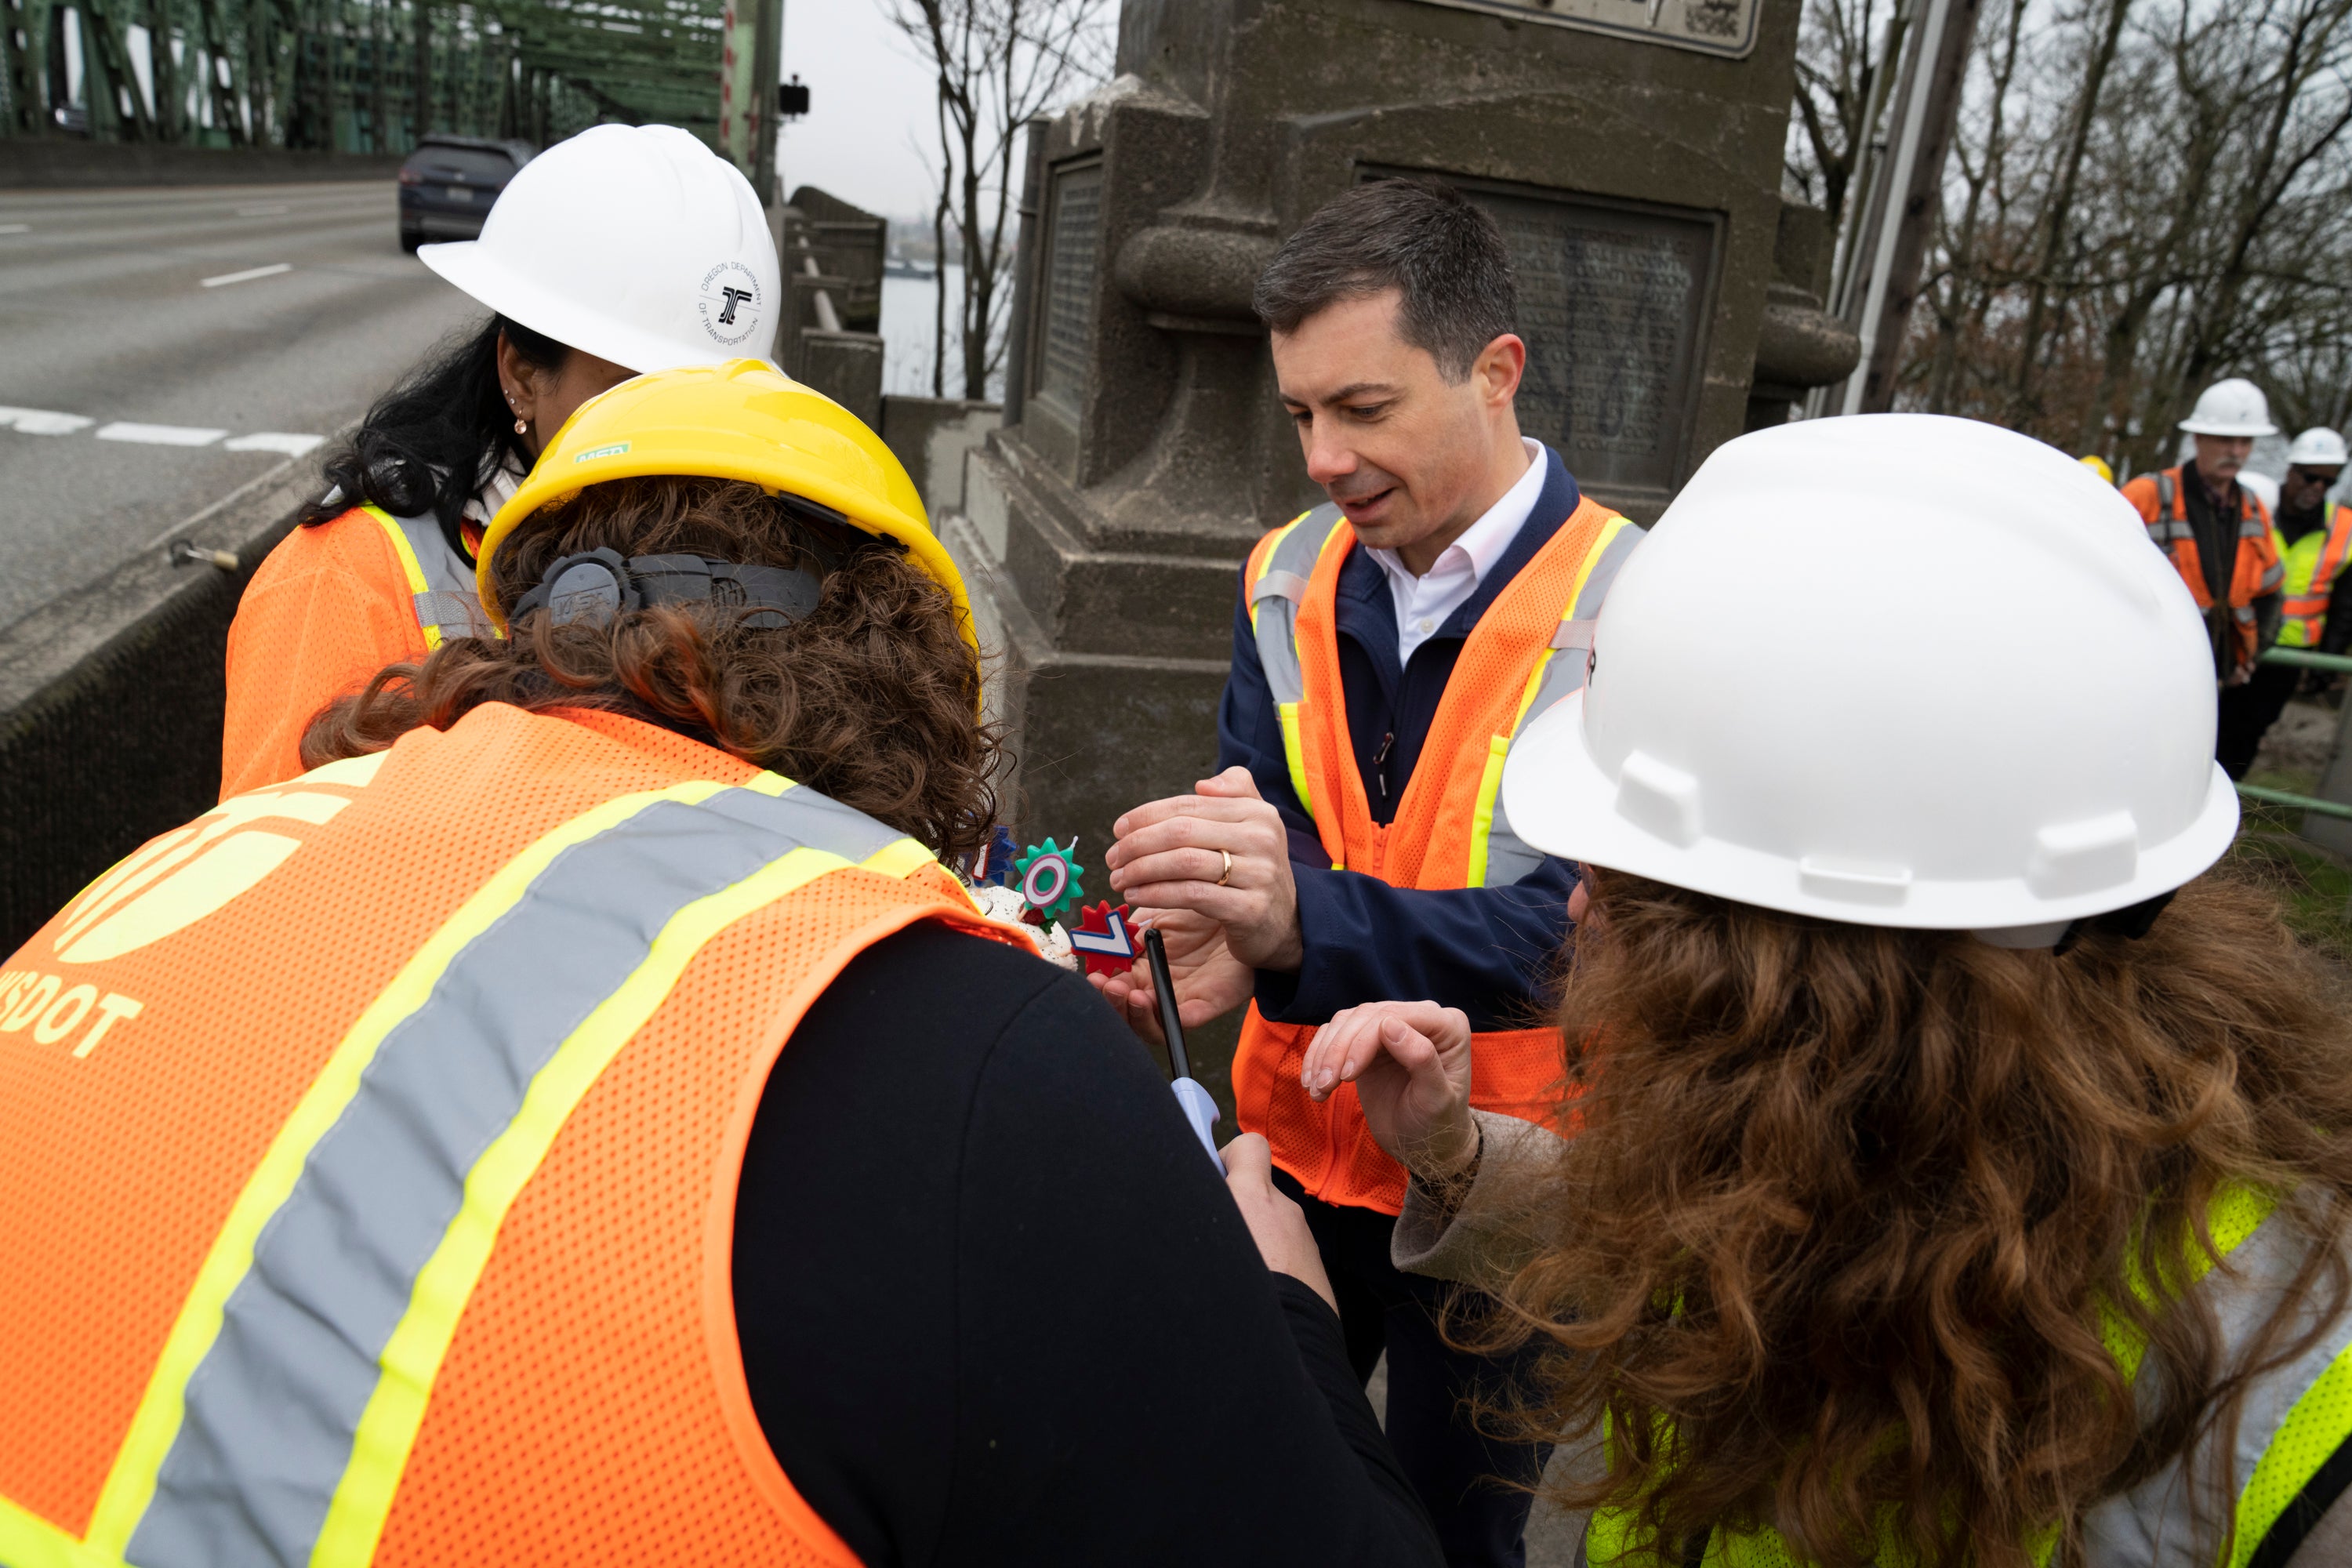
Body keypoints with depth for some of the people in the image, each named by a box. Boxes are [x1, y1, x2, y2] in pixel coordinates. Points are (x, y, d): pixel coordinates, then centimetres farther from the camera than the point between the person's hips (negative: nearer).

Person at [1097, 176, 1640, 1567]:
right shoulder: (1289, 583, -2)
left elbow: (1570, 926, -27)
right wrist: (1217, 944, -30)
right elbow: (1263, 821, -6)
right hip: (1294, 1149, 4)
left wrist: (1304, 925, -45)